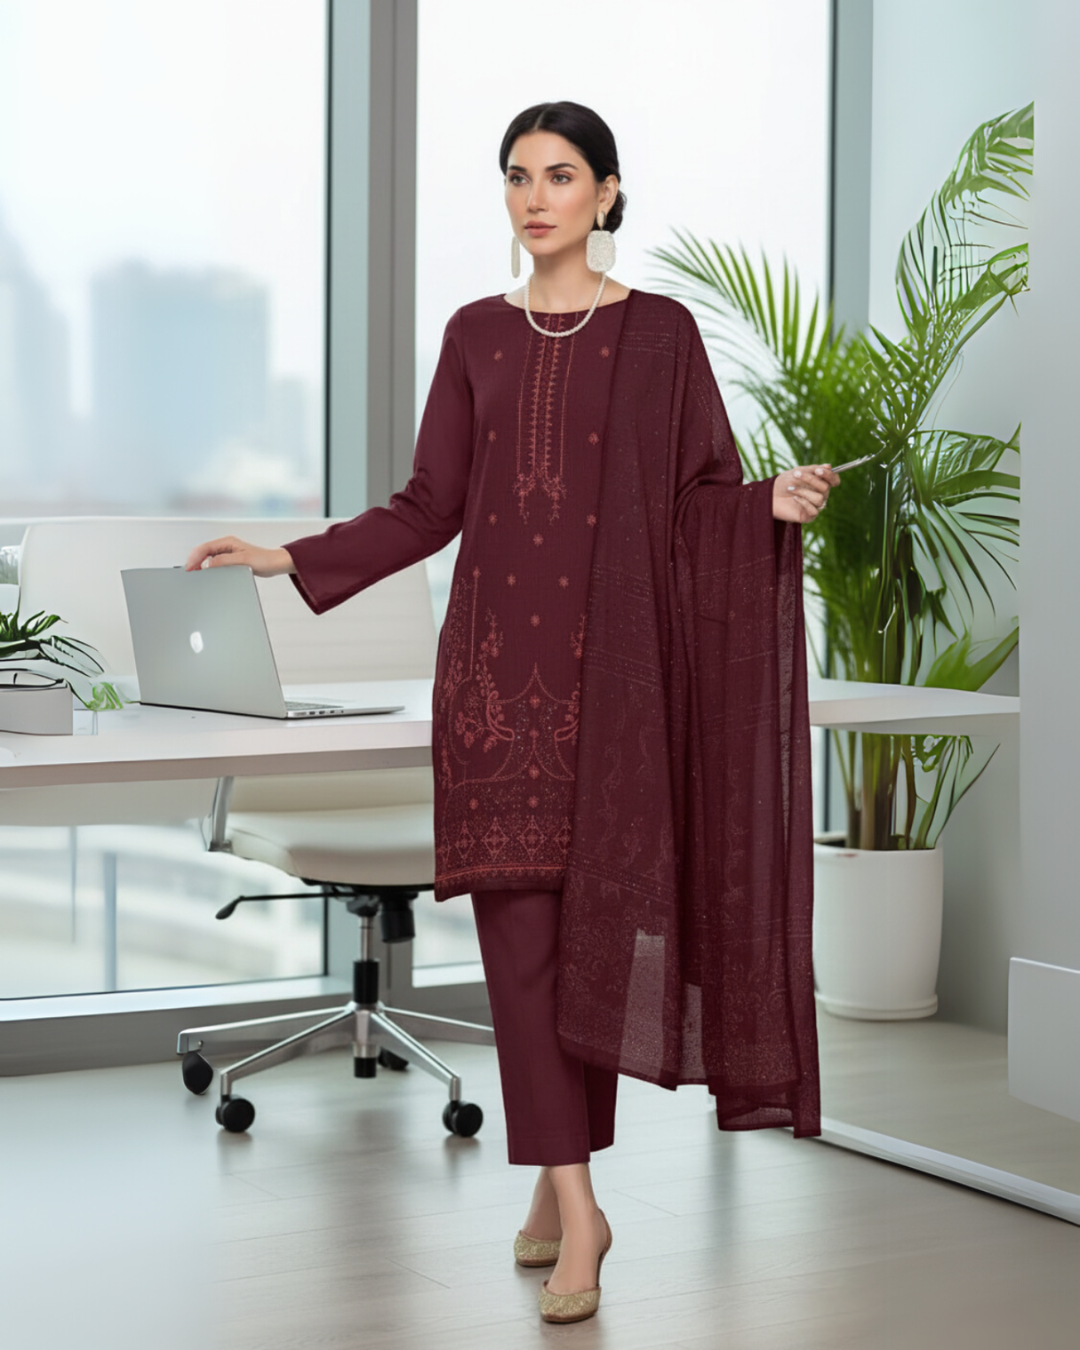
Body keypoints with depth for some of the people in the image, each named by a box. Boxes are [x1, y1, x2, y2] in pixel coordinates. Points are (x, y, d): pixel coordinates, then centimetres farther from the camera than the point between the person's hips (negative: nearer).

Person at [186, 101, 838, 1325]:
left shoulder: (657, 329, 1)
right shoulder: (477, 334, 10)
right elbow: (430, 509, 11)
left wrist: (774, 499, -21)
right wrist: (289, 559, 4)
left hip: (610, 653, -2)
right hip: (495, 657, 2)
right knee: (518, 924, -4)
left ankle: (561, 1178, 16)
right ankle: (573, 1204, -2)